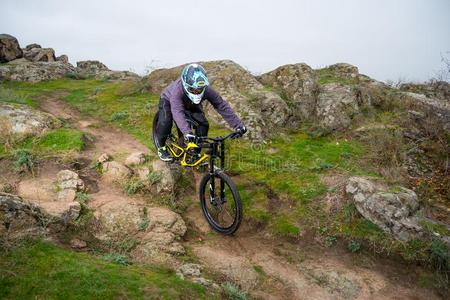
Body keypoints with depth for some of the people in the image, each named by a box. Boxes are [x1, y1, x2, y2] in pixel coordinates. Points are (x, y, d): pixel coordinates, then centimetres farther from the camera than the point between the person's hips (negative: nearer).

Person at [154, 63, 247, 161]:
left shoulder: (206, 89, -35)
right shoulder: (177, 89, -44)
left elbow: (222, 106, -34)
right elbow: (178, 112, -55)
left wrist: (238, 125, -41)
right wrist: (187, 132, -70)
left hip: (190, 105, 3)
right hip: (168, 100, -3)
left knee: (203, 124, -18)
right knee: (165, 122, -30)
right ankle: (161, 147, -1)